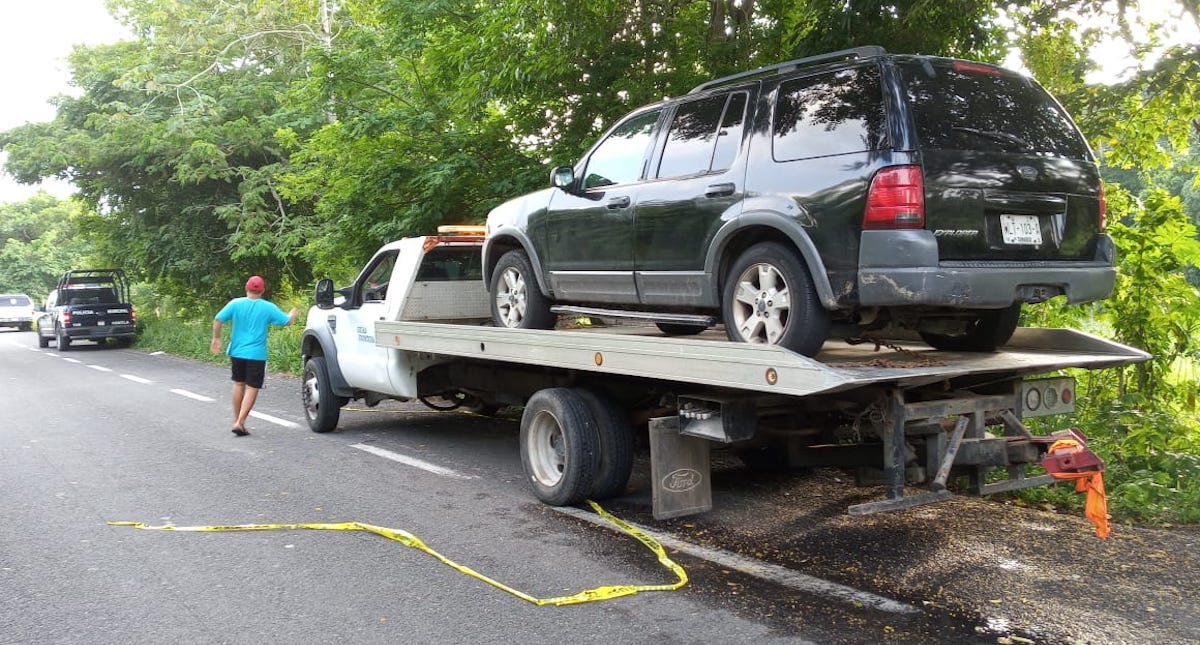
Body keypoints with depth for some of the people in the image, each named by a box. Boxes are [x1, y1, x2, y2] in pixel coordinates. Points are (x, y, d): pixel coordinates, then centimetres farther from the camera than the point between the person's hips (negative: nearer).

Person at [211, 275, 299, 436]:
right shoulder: (268, 308, -7)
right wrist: (293, 314, 23)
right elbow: (287, 321, 1)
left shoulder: (236, 304, -3)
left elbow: (218, 319, -7)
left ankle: (237, 421, 25)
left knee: (239, 384, 18)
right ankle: (240, 423, -8)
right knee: (252, 388, 2)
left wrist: (216, 338, 7)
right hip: (257, 355, -3)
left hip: (237, 352, 3)